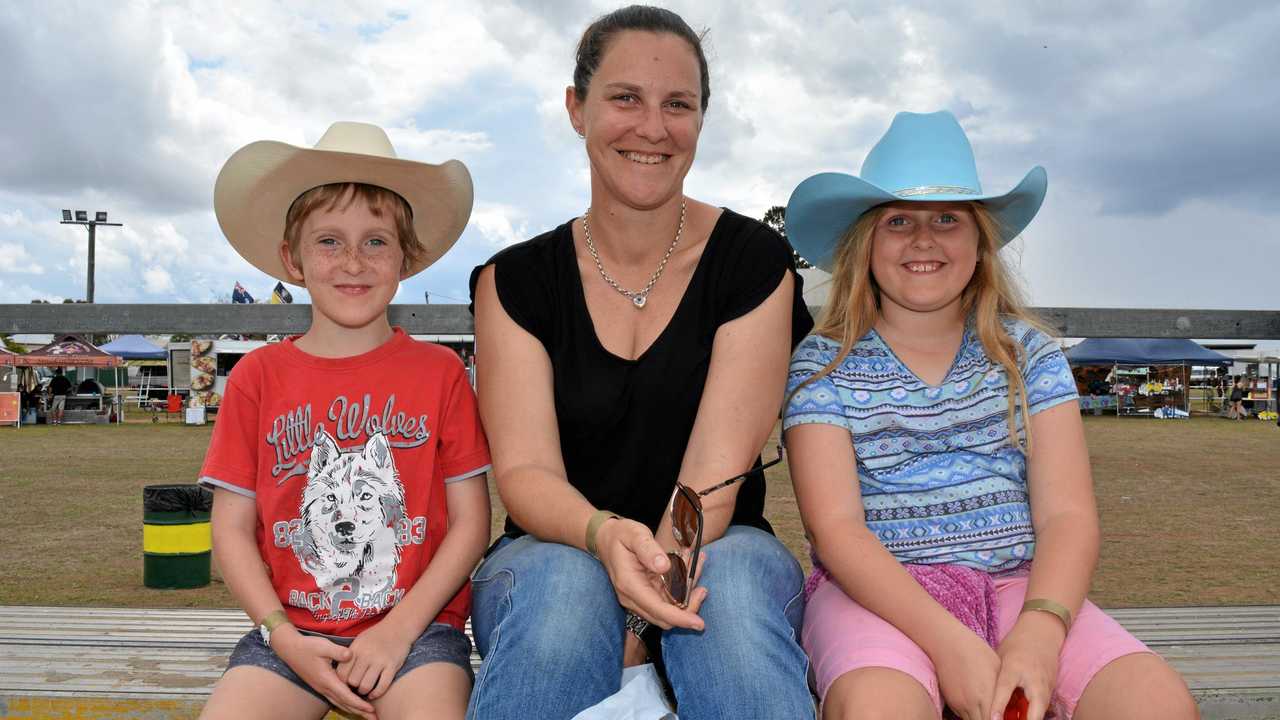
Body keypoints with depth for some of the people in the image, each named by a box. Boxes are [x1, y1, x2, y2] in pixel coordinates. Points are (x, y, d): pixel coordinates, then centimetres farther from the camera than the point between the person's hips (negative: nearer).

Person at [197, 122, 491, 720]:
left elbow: (471, 520, 0)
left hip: (415, 626, -1)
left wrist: (398, 630, -9)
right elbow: (232, 529, 5)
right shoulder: (258, 376, 6)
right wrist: (283, 637, -8)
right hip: (294, 630, 2)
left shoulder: (439, 372, 2)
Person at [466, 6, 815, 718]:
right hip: (555, 551, 1)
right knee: (566, 582, -33)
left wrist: (659, 568, -28)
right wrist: (603, 535, -31)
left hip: (716, 552, 0)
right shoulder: (515, 281, 1)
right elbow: (524, 468, -9)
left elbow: (718, 467, -11)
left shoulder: (755, 261, -2)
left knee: (733, 584, -34)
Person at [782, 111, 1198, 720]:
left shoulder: (1028, 354, 10)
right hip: (877, 593, -2)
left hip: (1016, 585, 3)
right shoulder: (822, 365, 2)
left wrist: (1040, 632, -21)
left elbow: (1067, 515, 0)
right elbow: (835, 527, -9)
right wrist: (951, 644, -22)